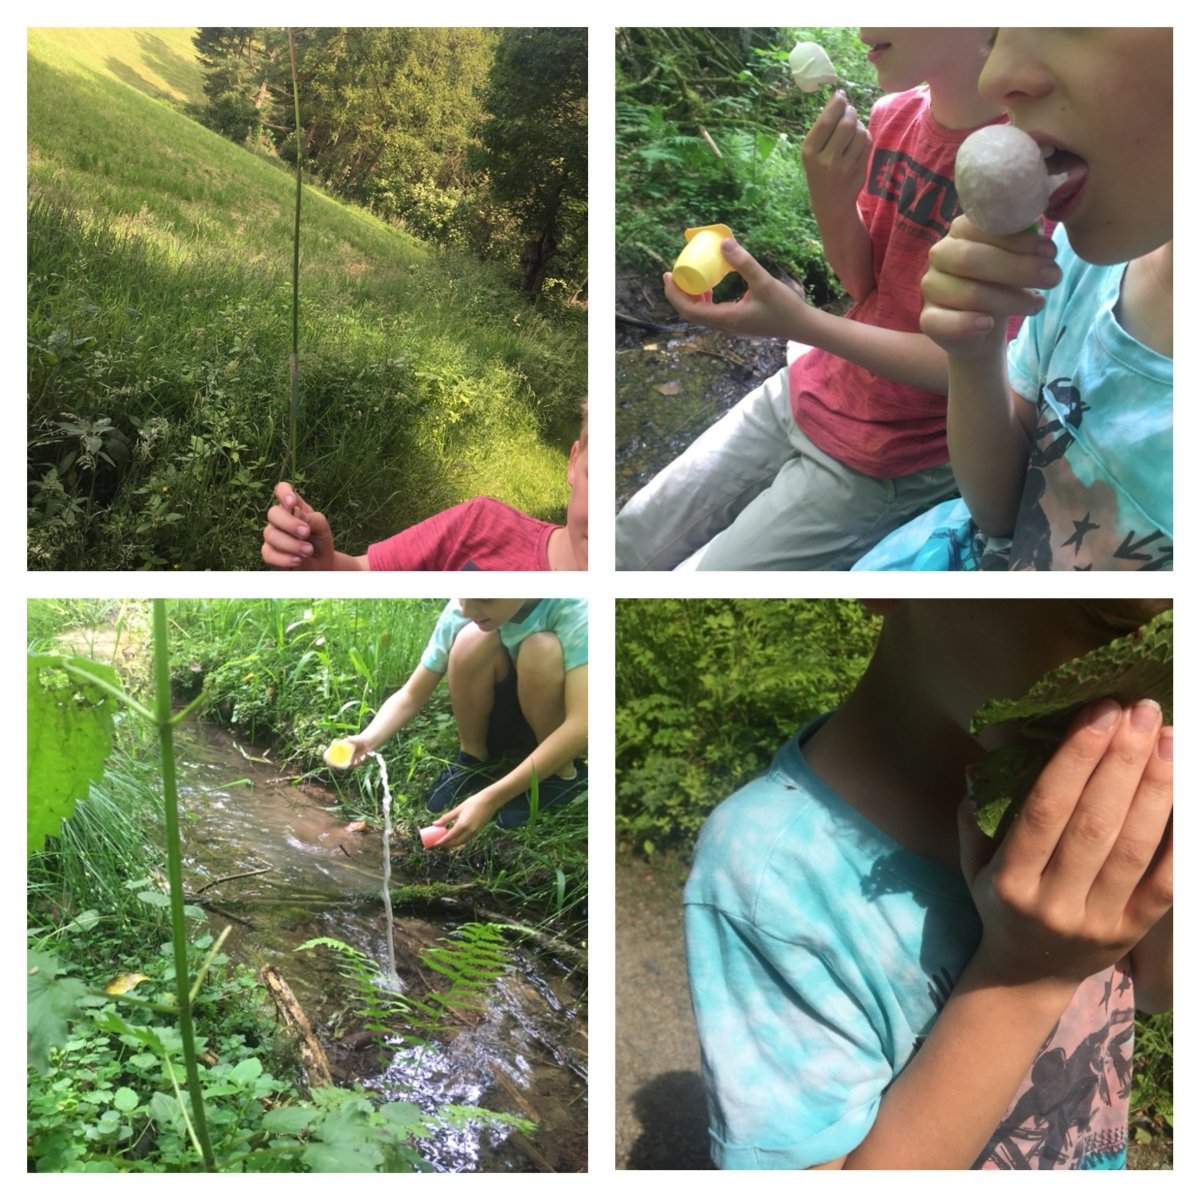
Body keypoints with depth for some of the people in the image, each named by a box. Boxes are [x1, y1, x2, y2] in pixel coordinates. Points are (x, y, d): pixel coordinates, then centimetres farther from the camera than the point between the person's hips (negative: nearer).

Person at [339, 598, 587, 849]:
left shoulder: (574, 608, -31)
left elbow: (581, 725, -39)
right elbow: (411, 696, -14)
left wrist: (490, 799, -43)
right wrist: (368, 739, -35)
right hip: (501, 720, 3)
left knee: (542, 648, -33)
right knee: (472, 639, -27)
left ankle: (561, 774, -9)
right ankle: (473, 762, -1)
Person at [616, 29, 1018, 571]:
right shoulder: (893, 115, -1)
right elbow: (865, 288, 5)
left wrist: (800, 322, -29)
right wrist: (831, 199, -17)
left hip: (888, 460, -7)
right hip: (803, 395, 7)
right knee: (628, 546, 10)